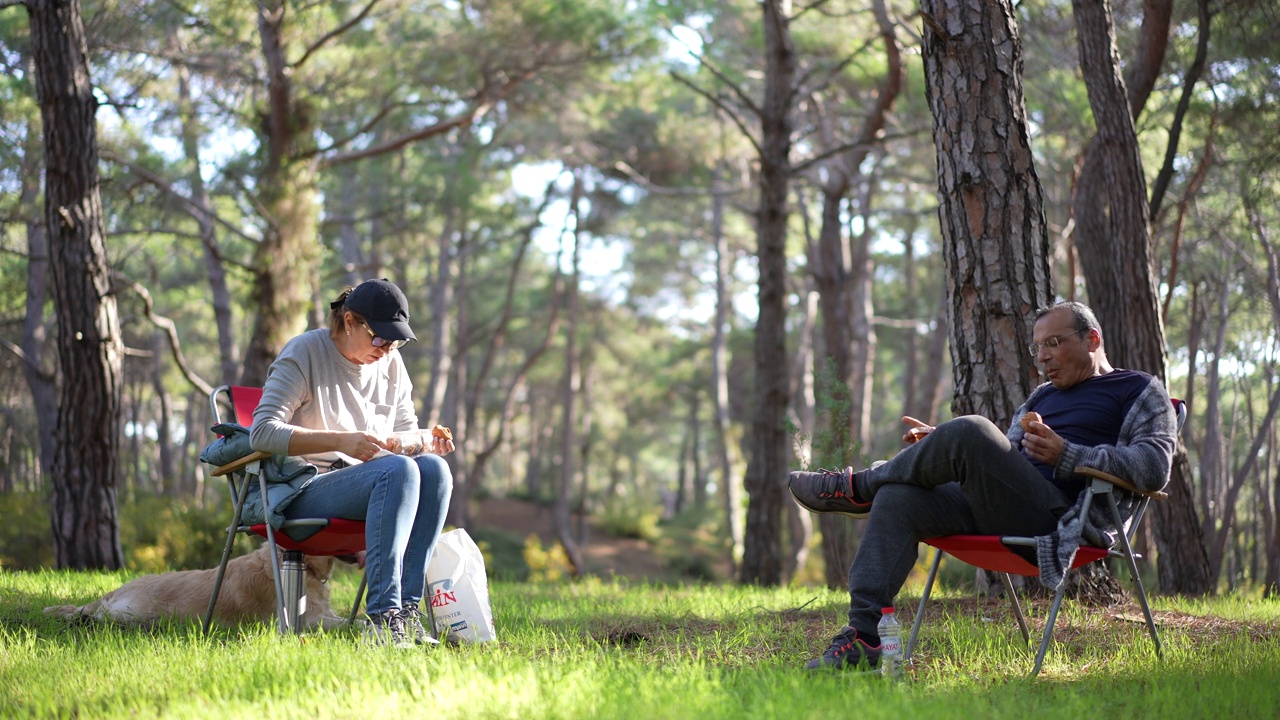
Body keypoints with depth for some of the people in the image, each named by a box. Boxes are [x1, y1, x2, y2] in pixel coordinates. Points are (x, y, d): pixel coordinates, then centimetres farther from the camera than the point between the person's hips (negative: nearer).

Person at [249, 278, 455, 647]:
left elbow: (404, 432, 19)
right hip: (303, 495, -6)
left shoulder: (391, 362, 12)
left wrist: (425, 440, -7)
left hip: (365, 486, 6)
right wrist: (341, 441, -26)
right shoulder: (305, 353, -6)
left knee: (433, 468, -25)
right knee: (398, 469, -34)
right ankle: (382, 616, -41)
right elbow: (262, 431, -16)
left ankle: (406, 608, -31)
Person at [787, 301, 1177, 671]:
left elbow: (1155, 466, -6)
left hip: (1062, 517, -8)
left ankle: (857, 487, -7)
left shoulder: (1141, 391, 11)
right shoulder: (1043, 396, 33)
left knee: (970, 430, -29)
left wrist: (1065, 455, -16)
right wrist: (941, 446, 11)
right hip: (999, 513, 8)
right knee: (897, 498, -17)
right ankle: (863, 637, -24)